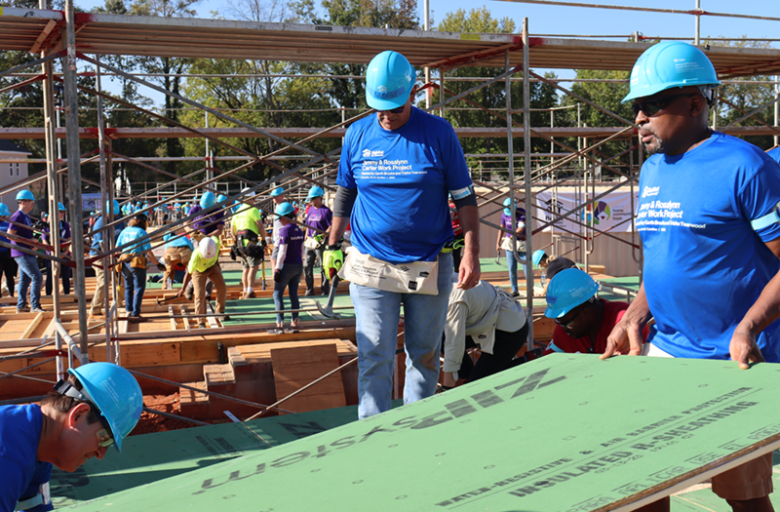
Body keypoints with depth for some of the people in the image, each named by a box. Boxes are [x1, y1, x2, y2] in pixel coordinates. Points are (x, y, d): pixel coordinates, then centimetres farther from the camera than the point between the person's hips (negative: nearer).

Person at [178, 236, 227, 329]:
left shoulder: (216, 243, -35)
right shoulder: (196, 257, -42)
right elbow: (189, 273, -29)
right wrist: (183, 289, -24)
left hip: (212, 266, 4)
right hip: (199, 270, -4)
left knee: (222, 287, -1)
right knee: (200, 295, -14)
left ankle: (220, 312, 24)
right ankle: (201, 323, -6)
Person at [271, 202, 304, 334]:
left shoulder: (284, 230, -14)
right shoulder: (299, 230, 8)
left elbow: (282, 252, -17)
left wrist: (277, 269, -13)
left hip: (287, 265, -7)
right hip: (298, 265, 7)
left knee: (278, 294, 1)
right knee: (294, 294, 13)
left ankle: (280, 325, -3)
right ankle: (295, 323, 14)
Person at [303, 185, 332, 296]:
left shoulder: (326, 211, -8)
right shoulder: (310, 209, 14)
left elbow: (332, 226, -14)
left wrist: (322, 235, -27)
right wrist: (306, 239, 15)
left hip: (321, 243, -7)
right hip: (310, 242, 8)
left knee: (323, 267, -2)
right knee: (307, 267, 9)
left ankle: (325, 291, 4)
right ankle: (309, 290, 18)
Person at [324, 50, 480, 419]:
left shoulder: (439, 133, -3)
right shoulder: (357, 134, 3)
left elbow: (464, 197, 0)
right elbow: (344, 194, 15)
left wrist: (471, 253, -6)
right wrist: (333, 245, 15)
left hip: (430, 265, 0)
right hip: (371, 265, 0)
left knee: (424, 355, 10)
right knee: (374, 358, -4)